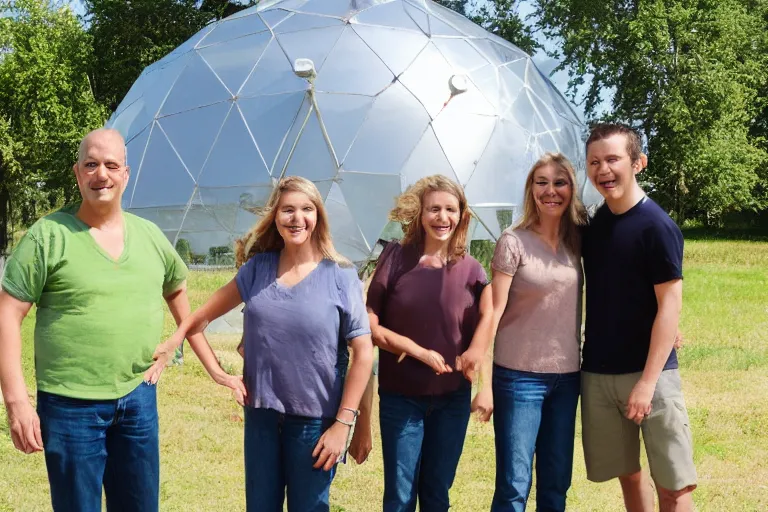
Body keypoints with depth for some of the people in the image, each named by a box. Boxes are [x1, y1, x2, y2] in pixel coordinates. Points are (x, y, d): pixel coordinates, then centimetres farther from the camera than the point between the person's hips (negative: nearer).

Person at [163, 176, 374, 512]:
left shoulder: (340, 277, -9)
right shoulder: (258, 267, 2)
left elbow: (363, 353, -10)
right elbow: (212, 308, 16)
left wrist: (343, 422, -12)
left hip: (314, 419, -3)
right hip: (261, 413, 4)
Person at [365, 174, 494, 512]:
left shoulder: (470, 270, -1)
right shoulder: (396, 258, -7)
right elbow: (370, 325, -7)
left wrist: (476, 350, -23)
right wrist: (419, 351, -13)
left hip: (453, 398, 2)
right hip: (401, 397, -2)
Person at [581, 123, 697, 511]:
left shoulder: (656, 226, -12)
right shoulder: (594, 224, 7)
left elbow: (670, 306, -14)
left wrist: (647, 381, -18)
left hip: (648, 372, -6)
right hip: (596, 373, 6)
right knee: (627, 475, 13)